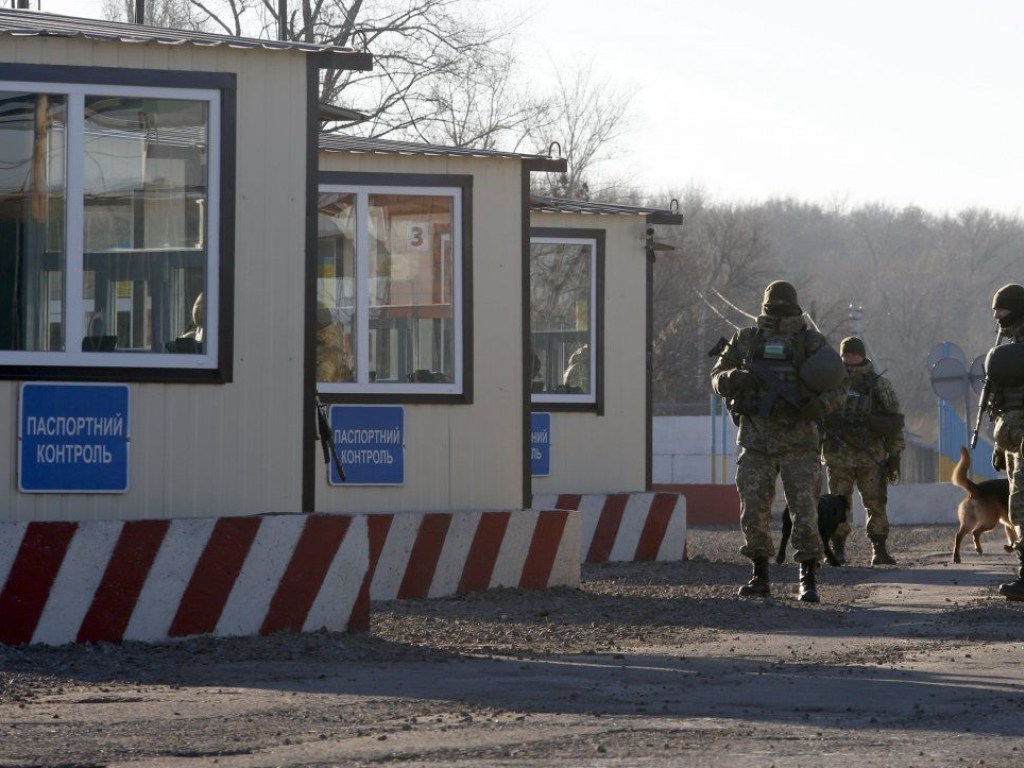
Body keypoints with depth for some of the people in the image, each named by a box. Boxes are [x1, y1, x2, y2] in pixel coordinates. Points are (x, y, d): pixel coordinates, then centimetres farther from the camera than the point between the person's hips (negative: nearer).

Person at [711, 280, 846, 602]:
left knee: (804, 512, -6)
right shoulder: (745, 340, 7)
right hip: (756, 441, 2)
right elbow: (717, 378, 10)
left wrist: (820, 404, -20)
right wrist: (732, 379, -13)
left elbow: (836, 390, 1)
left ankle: (808, 581, 1)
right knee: (753, 511, 2)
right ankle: (760, 578, 15)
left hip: (799, 442, -2)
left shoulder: (812, 343, 1)